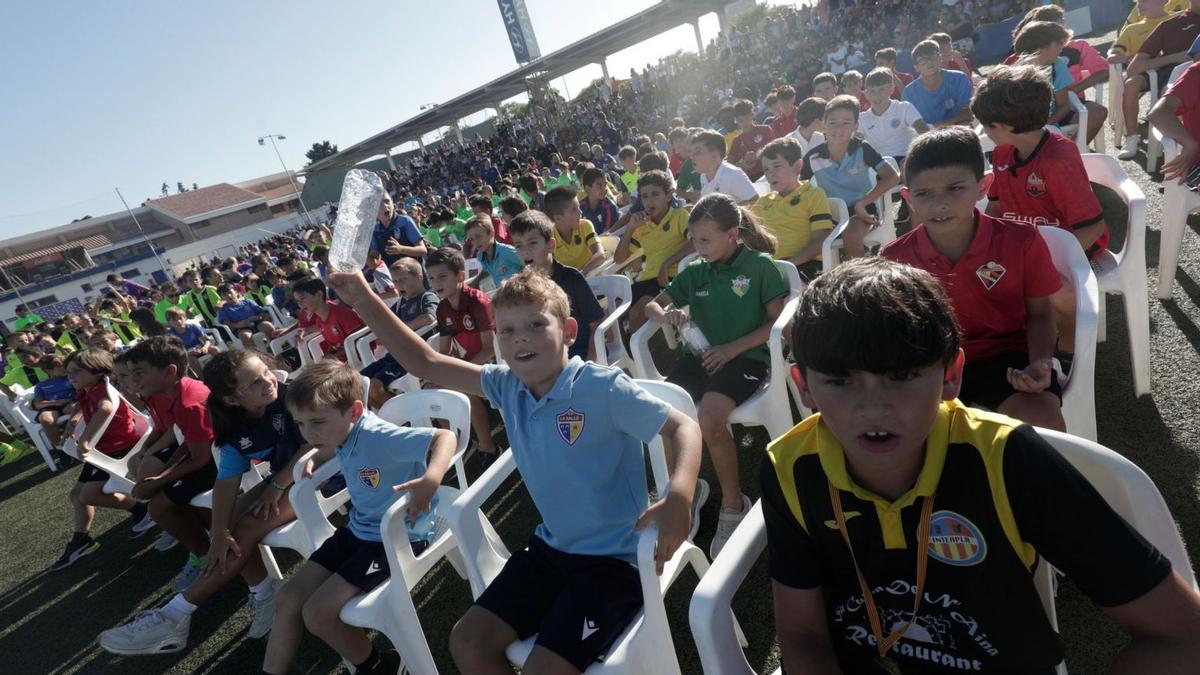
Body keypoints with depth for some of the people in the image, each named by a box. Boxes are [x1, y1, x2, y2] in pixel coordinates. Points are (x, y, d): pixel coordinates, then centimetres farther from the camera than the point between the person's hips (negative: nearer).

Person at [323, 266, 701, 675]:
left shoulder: (604, 388, -22)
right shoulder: (507, 387, -4)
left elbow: (682, 426, -19)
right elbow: (424, 363, 0)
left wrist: (678, 497, -38)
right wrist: (363, 300, -7)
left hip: (616, 558, -6)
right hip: (552, 548, 6)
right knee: (468, 642, 6)